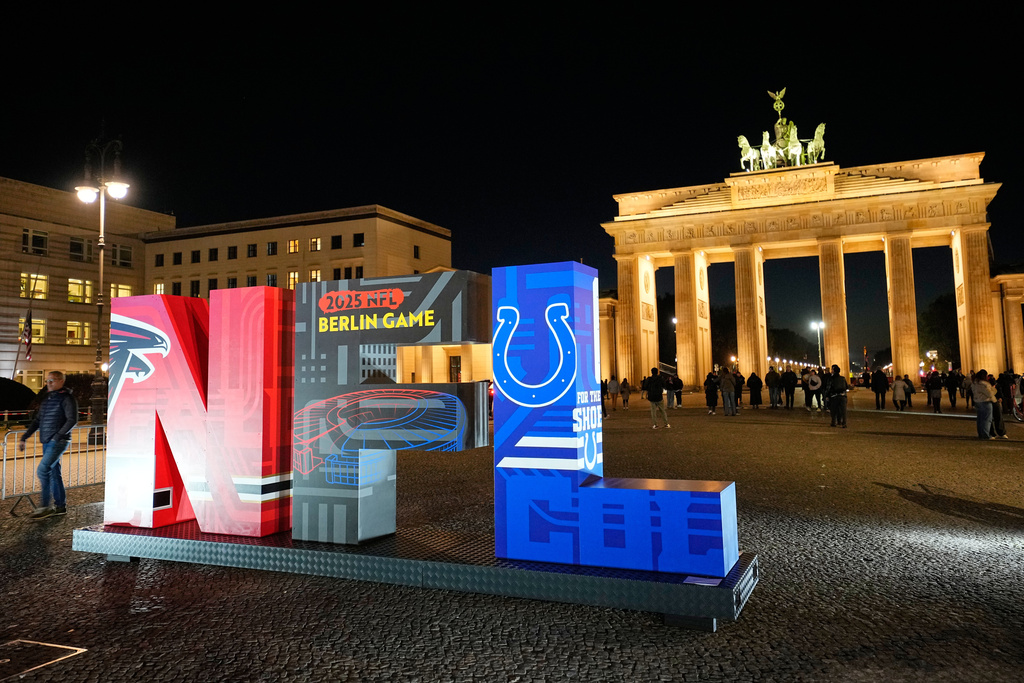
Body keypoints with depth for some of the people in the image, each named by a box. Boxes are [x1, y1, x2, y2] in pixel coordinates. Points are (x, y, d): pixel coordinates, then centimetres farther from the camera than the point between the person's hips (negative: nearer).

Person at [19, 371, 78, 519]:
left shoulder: (66, 398, -8)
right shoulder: (47, 399, 17)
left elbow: (72, 420, -16)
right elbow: (37, 421, 21)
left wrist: (59, 435, -24)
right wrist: (24, 437, 15)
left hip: (58, 442, -8)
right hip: (47, 442, 8)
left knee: (43, 470, -15)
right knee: (53, 472, 10)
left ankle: (44, 506, -9)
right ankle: (60, 506, 17)